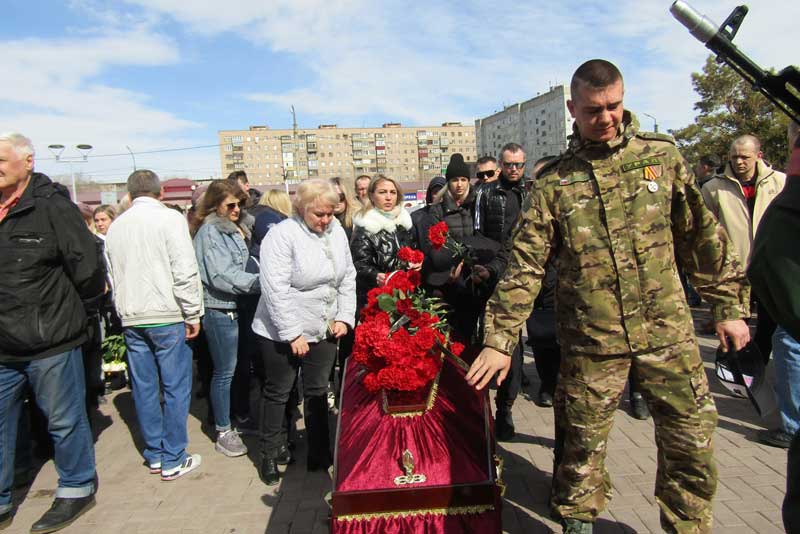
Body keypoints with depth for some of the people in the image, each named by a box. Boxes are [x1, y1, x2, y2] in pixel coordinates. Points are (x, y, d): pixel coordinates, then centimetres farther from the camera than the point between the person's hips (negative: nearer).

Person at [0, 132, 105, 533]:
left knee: (64, 422, 11)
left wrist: (60, 307, 1)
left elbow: (87, 268, -12)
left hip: (50, 342, -6)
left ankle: (76, 489, 31)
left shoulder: (52, 207, -12)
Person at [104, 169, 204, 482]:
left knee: (144, 388, 12)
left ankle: (154, 454, 24)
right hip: (167, 316, -6)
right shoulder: (170, 219, -8)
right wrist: (193, 314, -7)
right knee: (176, 387, 3)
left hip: (131, 318, 6)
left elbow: (112, 276, 15)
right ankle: (173, 460, 8)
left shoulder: (115, 227, 10)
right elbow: (185, 271, -14)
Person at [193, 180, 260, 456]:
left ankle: (242, 417, 28)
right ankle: (223, 433, 15)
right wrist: (258, 281, -19)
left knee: (243, 366, 13)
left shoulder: (237, 230, 14)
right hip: (220, 309, -7)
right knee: (224, 372, 2)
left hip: (240, 306, 7)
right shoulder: (210, 232, -9)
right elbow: (222, 276, -18)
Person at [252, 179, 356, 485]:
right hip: (282, 333, -5)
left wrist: (344, 318, 1)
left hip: (323, 331, 5)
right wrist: (293, 334, -19)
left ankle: (320, 455, 28)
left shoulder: (336, 232, 2)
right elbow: (276, 289, -21)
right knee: (278, 393, 11)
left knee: (318, 392, 15)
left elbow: (348, 278, 9)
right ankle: (271, 454, 29)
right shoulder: (282, 235, -17)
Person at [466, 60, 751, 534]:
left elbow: (703, 236, 8)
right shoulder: (554, 180, -2)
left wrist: (730, 306, 7)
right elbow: (525, 265, -6)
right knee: (584, 444, 10)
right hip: (591, 339, -1)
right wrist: (499, 340, -11)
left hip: (668, 330, 2)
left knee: (693, 441, 9)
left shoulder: (662, 155, 3)